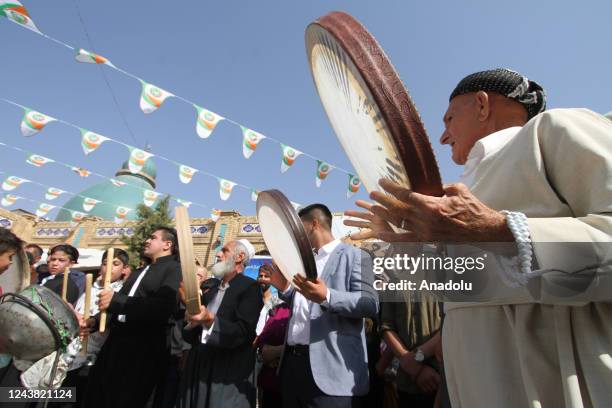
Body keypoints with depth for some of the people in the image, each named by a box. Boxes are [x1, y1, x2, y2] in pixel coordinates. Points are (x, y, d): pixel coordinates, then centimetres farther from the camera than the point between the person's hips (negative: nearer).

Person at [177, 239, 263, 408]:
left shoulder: (250, 287, -10)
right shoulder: (208, 285, 10)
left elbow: (244, 331, -20)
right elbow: (190, 334, 9)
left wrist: (210, 320, -31)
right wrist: (192, 323, -12)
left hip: (229, 373, -6)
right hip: (198, 367, 6)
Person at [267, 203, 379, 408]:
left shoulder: (354, 255, -4)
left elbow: (370, 303, -15)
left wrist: (326, 296, -29)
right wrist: (284, 289, 7)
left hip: (330, 368, -7)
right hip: (292, 361, 7)